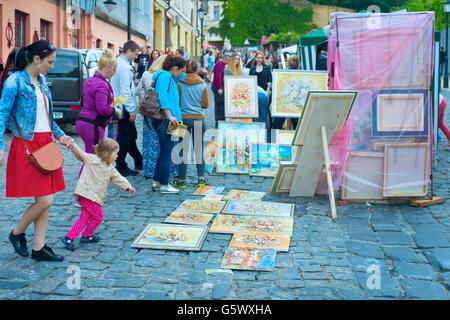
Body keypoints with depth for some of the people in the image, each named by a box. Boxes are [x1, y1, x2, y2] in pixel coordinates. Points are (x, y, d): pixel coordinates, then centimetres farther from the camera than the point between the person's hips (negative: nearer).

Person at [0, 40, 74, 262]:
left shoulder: (41, 81, 14)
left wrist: (60, 135, 14)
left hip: (46, 144, 8)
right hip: (26, 145, -8)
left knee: (45, 201, 7)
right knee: (44, 200, -9)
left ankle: (39, 248, 16)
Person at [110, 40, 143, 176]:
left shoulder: (119, 63, 12)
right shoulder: (124, 67, -19)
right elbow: (125, 91, -22)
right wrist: (132, 110, -20)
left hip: (120, 107, 10)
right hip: (124, 108, -10)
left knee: (131, 135, 17)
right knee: (124, 138, -2)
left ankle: (139, 161, 28)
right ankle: (121, 168, 6)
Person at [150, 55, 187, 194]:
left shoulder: (169, 77, 20)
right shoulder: (165, 76, -9)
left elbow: (182, 77, 43)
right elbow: (162, 96, -22)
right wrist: (170, 116, -27)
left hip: (165, 120, 10)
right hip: (164, 120, -10)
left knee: (165, 151, 15)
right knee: (166, 152, -4)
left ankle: (156, 181, 23)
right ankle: (164, 185, 3)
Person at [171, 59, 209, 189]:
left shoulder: (179, 83, -5)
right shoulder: (202, 84, 1)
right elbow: (206, 104, 5)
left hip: (183, 118, -1)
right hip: (199, 118, 1)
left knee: (183, 149, 4)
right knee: (199, 149, 10)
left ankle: (181, 180, 8)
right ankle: (201, 178, 16)